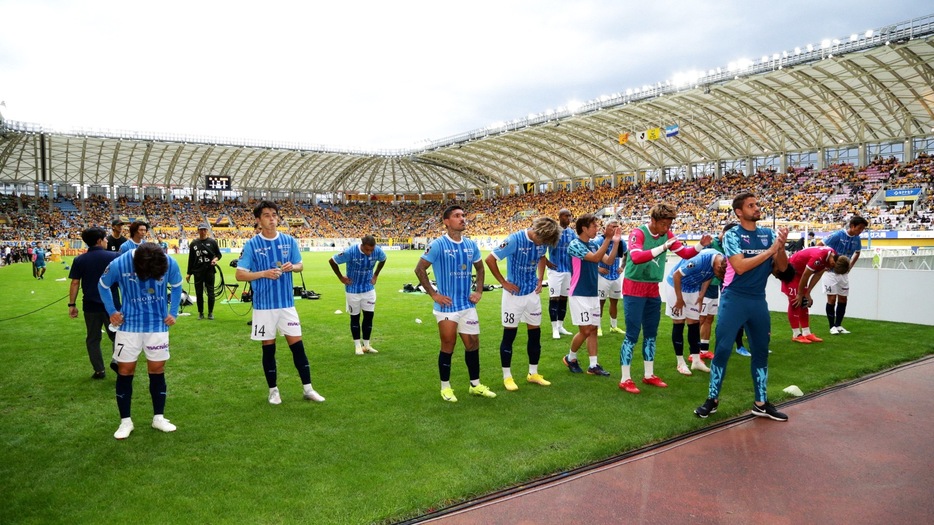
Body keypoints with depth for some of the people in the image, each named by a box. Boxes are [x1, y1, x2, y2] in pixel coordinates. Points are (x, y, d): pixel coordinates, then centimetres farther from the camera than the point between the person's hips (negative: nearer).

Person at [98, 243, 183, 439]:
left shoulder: (170, 264, -18)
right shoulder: (118, 264, -20)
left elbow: (177, 286, 4)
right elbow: (103, 285, 2)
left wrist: (173, 312, -1)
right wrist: (111, 311, -2)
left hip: (158, 325, 1)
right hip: (129, 325, 0)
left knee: (157, 370, 7)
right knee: (125, 371, 4)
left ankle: (159, 418, 20)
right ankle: (125, 421, 18)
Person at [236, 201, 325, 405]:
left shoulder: (289, 241, 2)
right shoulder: (251, 245, -6)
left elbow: (300, 265, 13)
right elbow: (240, 274, -6)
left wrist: (292, 267, -10)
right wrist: (263, 273, -21)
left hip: (287, 303, 2)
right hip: (264, 305, -2)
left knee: (297, 345, 5)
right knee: (268, 348, 8)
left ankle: (308, 389, 16)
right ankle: (273, 390, 22)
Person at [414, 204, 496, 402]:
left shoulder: (471, 244, 6)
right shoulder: (438, 245, -11)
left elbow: (480, 268, 21)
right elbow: (419, 269, -9)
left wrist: (479, 291, 10)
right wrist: (433, 294, -12)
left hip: (468, 304, 5)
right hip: (447, 306, -5)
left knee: (473, 344, 10)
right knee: (448, 347, 4)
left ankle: (475, 385, 24)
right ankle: (445, 387, 19)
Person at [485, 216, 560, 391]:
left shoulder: (542, 242, -4)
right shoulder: (515, 240, -22)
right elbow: (490, 260, -17)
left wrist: (540, 280, 7)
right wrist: (504, 283, -14)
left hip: (533, 293, 6)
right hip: (514, 294, -6)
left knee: (535, 334, 10)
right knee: (509, 335, 3)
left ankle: (533, 373, 25)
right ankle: (507, 376, 14)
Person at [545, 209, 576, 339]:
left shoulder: (572, 233, 7)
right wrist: (546, 262, -14)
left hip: (568, 270, 6)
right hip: (555, 270, -6)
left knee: (564, 298, 12)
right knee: (554, 298, -3)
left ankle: (561, 326, 22)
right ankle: (555, 328, 4)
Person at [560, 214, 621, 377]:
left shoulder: (594, 245, 8)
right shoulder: (575, 245, -15)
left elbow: (609, 261, 3)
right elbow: (595, 258, -27)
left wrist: (616, 242, -7)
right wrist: (608, 238, -31)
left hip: (593, 294, 8)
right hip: (579, 295, -8)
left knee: (593, 330, 8)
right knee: (585, 330, -6)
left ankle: (593, 365, 14)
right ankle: (570, 358, 16)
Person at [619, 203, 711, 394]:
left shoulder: (666, 234, 2)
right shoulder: (638, 233, -18)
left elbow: (685, 253, 7)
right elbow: (636, 257, -35)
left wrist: (701, 246, -11)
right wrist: (663, 246, -38)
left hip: (653, 290, 7)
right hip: (634, 289, -7)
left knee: (651, 333, 13)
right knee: (632, 334, -6)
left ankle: (649, 375, 25)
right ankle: (625, 379, 2)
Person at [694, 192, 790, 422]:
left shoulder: (768, 234, 6)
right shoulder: (732, 235, -7)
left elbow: (782, 267, 3)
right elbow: (740, 266, -19)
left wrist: (781, 246, -14)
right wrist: (770, 250, -17)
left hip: (759, 301, 5)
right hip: (734, 299, -5)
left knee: (761, 351, 11)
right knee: (722, 349, -4)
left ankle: (761, 403, 23)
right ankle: (712, 399, 9)